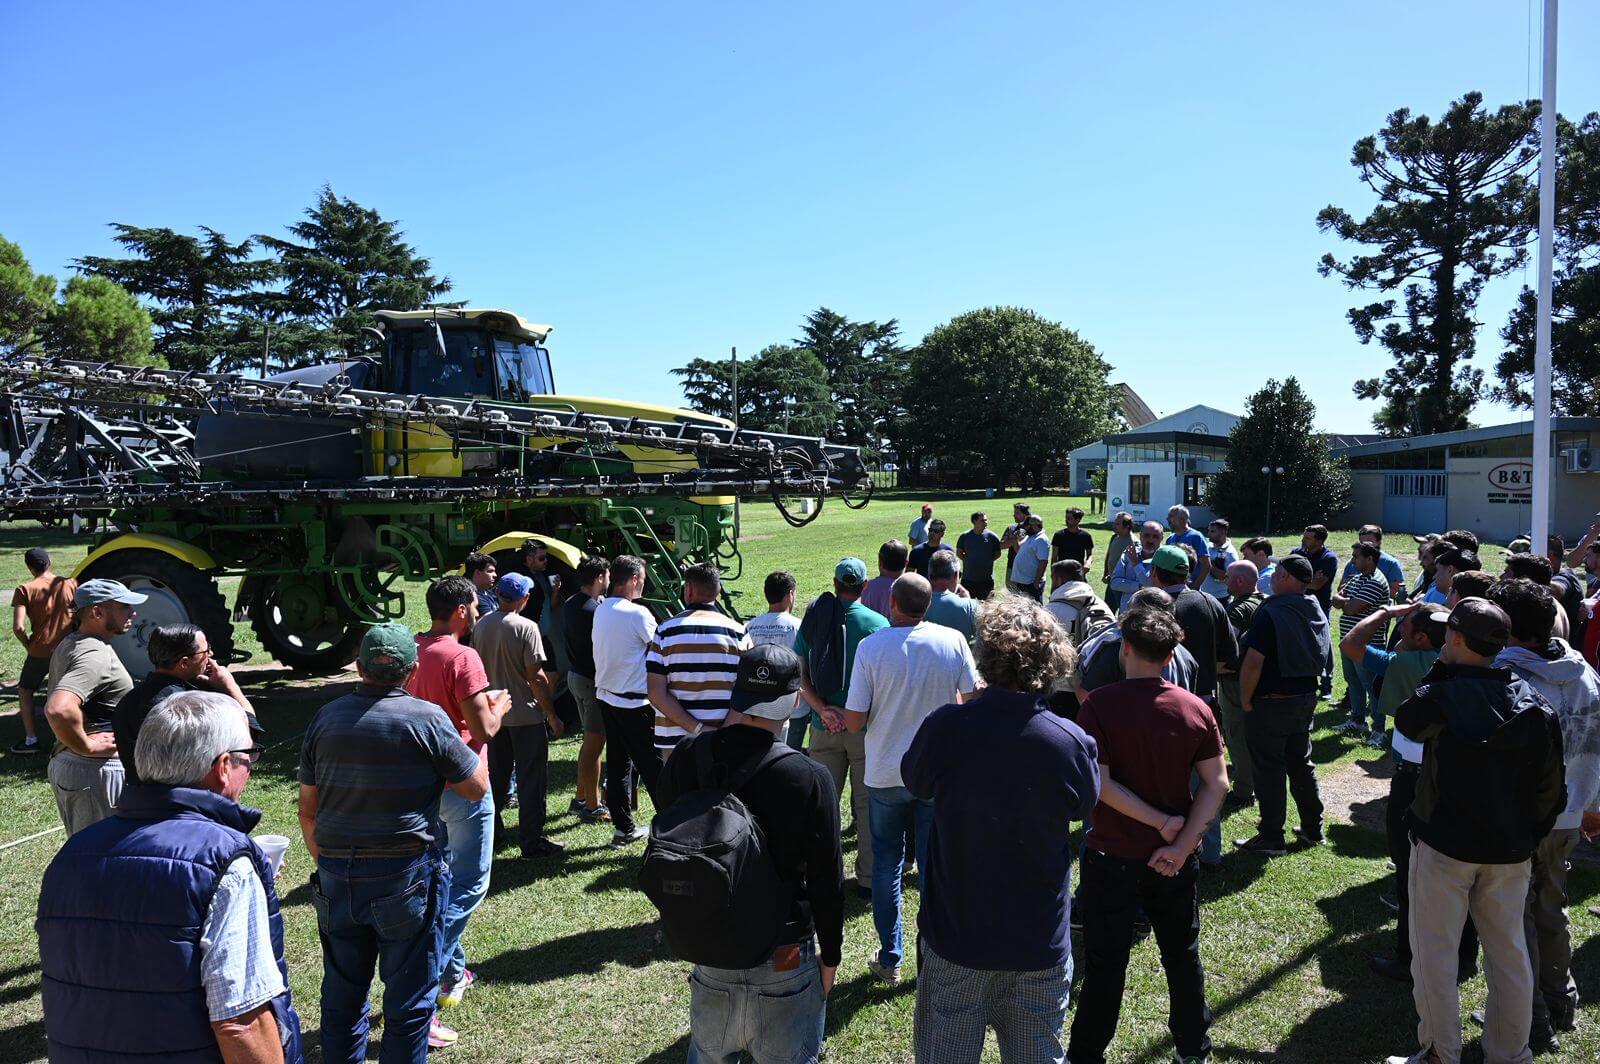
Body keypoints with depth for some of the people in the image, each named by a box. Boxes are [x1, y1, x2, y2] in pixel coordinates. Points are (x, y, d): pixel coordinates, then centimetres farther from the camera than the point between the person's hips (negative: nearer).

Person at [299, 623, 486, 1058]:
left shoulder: (326, 718, 3)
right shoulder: (426, 718, -13)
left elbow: (308, 811, 9)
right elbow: (477, 787, -4)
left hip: (337, 879, 5)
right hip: (406, 878, -5)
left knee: (342, 994, 19)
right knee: (409, 997, 8)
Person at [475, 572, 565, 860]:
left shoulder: (481, 626, 1)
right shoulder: (526, 628, -17)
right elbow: (536, 677, -18)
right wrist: (552, 715, -11)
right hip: (526, 715, -6)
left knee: (496, 775, 19)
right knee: (532, 779, 2)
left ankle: (491, 831, 29)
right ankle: (532, 841, 5)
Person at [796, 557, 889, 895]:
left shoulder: (812, 620, 0)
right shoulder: (878, 623, -9)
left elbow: (799, 676, -4)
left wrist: (822, 709, -11)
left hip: (823, 726, 3)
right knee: (867, 803, 8)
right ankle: (868, 877, 15)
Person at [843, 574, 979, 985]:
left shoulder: (871, 646, -13)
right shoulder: (953, 641, -8)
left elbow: (854, 721, -13)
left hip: (885, 775, -1)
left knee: (886, 863, 15)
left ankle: (890, 959, 21)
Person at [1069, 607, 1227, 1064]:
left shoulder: (1098, 706, -16)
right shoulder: (1196, 709, -5)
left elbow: (1099, 784, -21)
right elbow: (1216, 785, -6)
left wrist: (1160, 821, -13)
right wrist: (1181, 845, -10)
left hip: (1112, 856, -3)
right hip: (1175, 858, 3)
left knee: (1105, 963, 9)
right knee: (1183, 955, 21)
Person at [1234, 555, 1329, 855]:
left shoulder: (1270, 613, -20)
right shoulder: (1316, 612, 4)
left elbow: (1253, 662, -25)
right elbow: (1325, 659, 14)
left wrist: (1246, 701, -14)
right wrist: (1306, 686, 18)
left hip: (1272, 703, -8)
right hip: (1306, 700, 8)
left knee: (1269, 769, 1)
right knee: (1301, 763, 19)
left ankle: (1271, 838, 9)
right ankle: (1312, 828, 29)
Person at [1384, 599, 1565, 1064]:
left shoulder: (1443, 696, -19)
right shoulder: (1535, 706, -4)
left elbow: (1407, 721, 4)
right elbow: (1550, 788, 2)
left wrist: (1439, 670, 1)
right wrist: (1528, 836, 13)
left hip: (1445, 844, -5)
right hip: (1510, 850, 5)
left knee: (1436, 953, 8)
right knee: (1509, 952, 17)